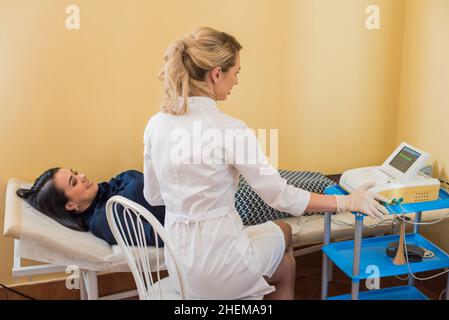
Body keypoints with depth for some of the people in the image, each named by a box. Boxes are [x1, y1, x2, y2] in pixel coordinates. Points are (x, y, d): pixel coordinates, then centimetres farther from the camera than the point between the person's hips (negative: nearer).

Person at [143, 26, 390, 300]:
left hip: (177, 259, 6)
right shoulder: (230, 129, -23)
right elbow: (281, 197, -17)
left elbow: (154, 196, 7)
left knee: (280, 232, 30)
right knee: (282, 235, 29)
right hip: (216, 266, -6)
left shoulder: (156, 124, -4)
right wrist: (348, 202, -6)